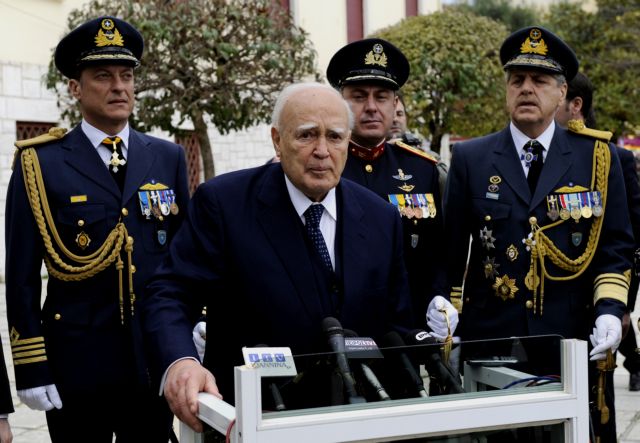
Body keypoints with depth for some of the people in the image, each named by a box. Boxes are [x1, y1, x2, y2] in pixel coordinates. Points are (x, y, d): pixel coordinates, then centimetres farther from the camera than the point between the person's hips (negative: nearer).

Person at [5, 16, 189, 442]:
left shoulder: (168, 158, 6)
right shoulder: (40, 164, -3)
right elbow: (22, 276, -4)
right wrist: (31, 370, -8)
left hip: (156, 360, 3)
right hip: (76, 364, -2)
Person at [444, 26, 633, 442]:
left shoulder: (597, 157, 5)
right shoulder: (470, 158, 5)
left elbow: (615, 247, 4)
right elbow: (451, 249, 7)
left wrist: (610, 310, -9)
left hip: (575, 343, 0)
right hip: (490, 341, 0)